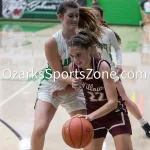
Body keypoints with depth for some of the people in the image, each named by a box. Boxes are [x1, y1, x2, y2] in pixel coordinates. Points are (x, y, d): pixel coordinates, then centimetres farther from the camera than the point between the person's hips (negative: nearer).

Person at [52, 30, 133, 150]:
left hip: (115, 113, -4)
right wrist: (60, 92, -10)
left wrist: (91, 116, -47)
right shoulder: (73, 67, -14)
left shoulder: (102, 66, -29)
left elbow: (113, 102, -35)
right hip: (93, 115, 4)